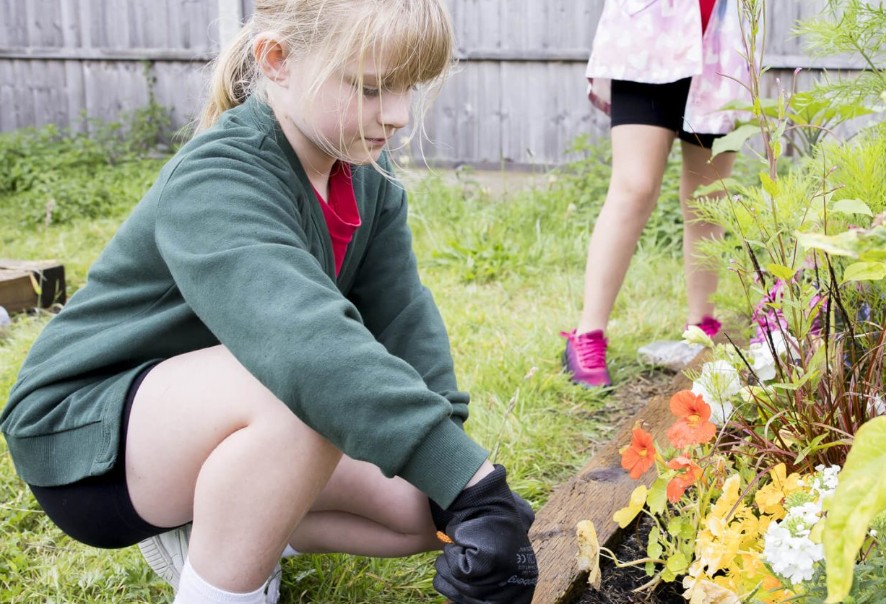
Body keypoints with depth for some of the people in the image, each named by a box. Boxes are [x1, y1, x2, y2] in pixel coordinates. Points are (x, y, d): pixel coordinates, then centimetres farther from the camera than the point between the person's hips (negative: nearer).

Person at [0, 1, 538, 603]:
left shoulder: (365, 172, -3)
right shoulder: (216, 182, -29)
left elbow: (401, 314, -9)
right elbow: (306, 340, -46)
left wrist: (456, 491, -19)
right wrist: (468, 475, -50)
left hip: (214, 415, 8)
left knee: (424, 511, -2)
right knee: (305, 395, -37)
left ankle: (199, 531, 9)